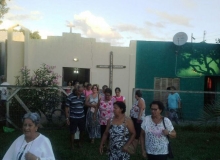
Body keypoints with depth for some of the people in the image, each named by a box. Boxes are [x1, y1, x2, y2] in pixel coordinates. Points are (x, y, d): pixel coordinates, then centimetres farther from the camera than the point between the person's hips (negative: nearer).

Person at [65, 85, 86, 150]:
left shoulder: (83, 96, 0)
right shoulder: (70, 97, -14)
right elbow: (67, 108, -9)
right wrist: (67, 118, -9)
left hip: (82, 117, 4)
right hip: (73, 118, -4)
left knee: (82, 130, 17)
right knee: (72, 132, 7)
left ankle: (80, 142, 41)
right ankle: (72, 145, 26)